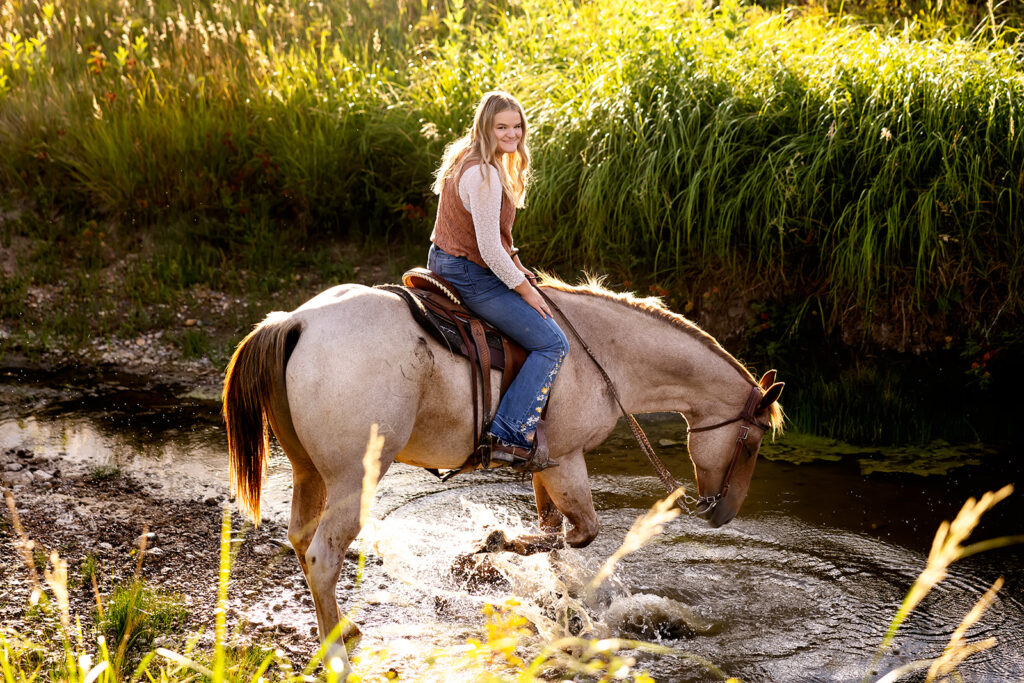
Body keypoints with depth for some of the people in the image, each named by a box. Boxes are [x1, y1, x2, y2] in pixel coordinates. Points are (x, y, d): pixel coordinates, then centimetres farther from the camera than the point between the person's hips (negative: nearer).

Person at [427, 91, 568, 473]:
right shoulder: (485, 175, -24)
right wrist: (524, 288, -13)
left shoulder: (468, 161, 9)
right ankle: (510, 434, -15)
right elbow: (490, 249, -24)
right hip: (470, 276, -11)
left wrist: (517, 267, 11)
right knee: (552, 343, -10)